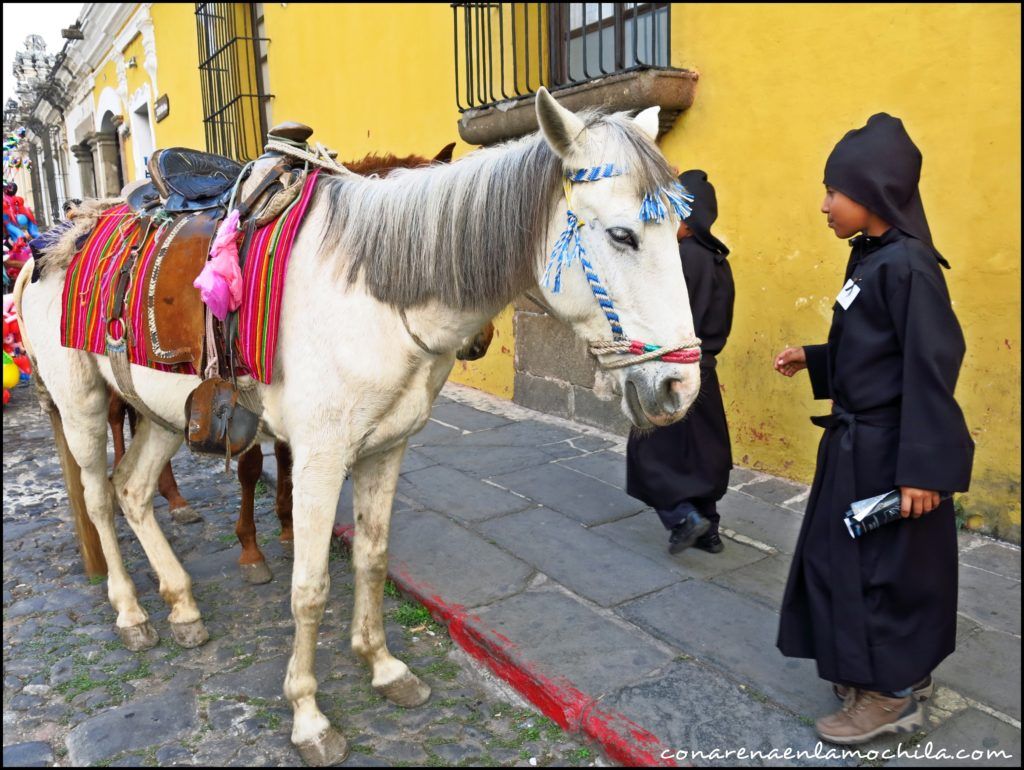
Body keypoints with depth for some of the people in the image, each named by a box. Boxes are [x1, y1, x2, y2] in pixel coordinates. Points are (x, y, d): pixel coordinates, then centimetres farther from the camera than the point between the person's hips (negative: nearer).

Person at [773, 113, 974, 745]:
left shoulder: (906, 263, -20)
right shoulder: (872, 257, 8)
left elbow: (930, 366, -23)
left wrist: (922, 467, -23)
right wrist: (812, 360, 10)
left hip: (886, 451, -10)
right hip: (859, 442, 10)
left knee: (876, 568, 4)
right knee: (842, 560, 19)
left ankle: (890, 697, 23)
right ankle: (903, 673, 37)